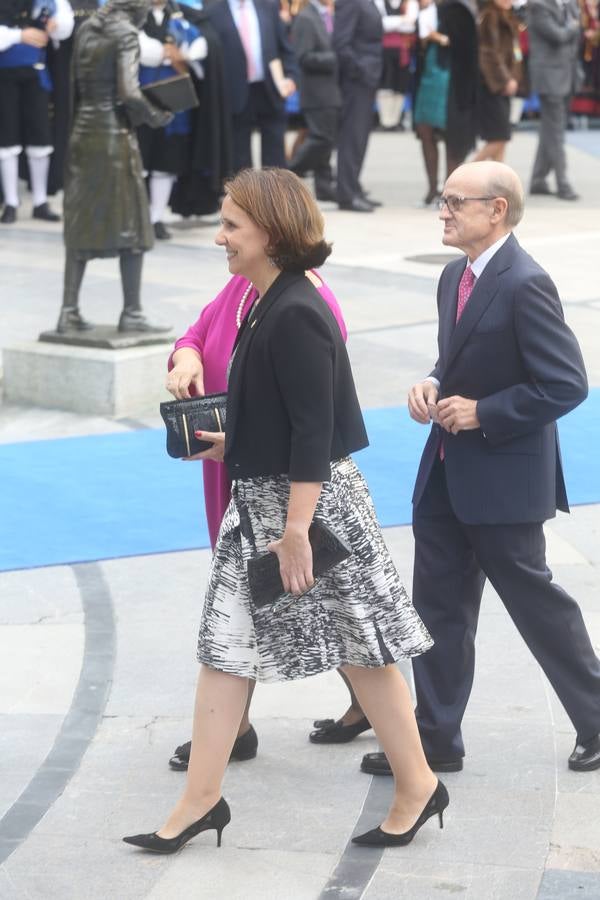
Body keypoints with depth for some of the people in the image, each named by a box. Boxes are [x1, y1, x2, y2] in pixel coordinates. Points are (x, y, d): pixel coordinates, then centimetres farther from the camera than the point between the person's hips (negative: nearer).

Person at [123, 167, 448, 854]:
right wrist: (231, 444, 19)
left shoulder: (295, 315, -21)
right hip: (261, 499, 10)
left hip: (313, 502, -10)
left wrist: (295, 531, -23)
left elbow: (314, 431, -23)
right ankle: (201, 799, 13)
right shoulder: (269, 306, 8)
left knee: (360, 648, 3)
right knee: (225, 645, 8)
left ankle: (417, 786, 17)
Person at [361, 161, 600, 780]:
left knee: (536, 603, 5)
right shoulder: (455, 277, 8)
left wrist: (482, 413, -20)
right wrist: (434, 386, 0)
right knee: (439, 607, 10)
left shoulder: (525, 286, -19)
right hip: (447, 478, 8)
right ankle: (436, 740, 19)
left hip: (504, 480, -8)